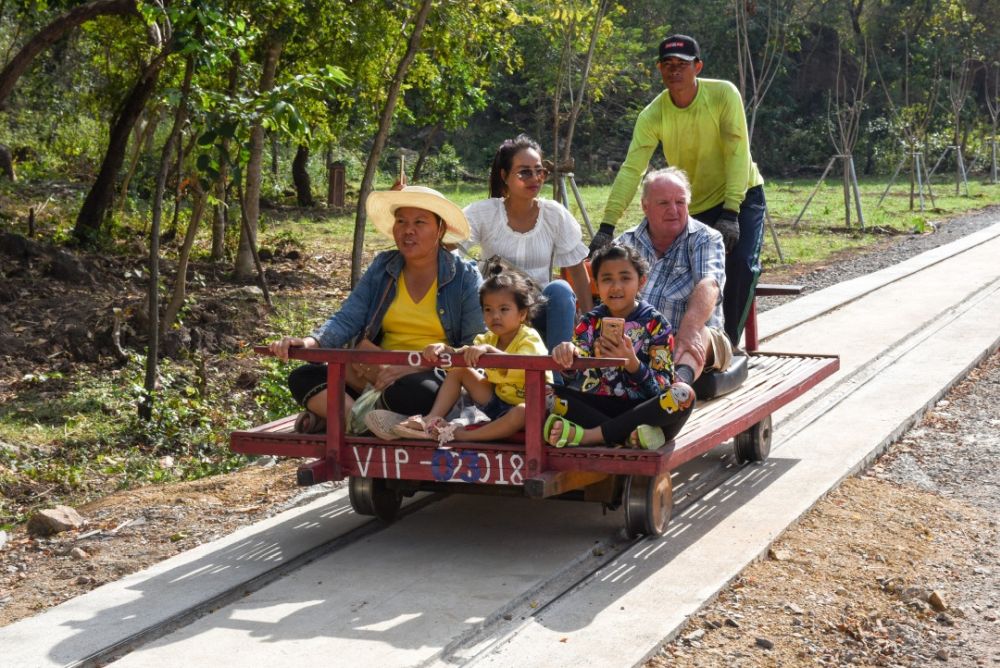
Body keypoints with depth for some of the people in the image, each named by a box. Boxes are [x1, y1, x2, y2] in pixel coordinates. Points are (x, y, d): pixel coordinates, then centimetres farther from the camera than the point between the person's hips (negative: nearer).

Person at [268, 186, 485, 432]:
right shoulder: (382, 268, 11)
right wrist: (310, 342, -21)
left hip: (441, 382, -5)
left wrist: (414, 368, -23)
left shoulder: (465, 277, -2)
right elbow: (346, 319, 1)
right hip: (378, 375, 5)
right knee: (303, 378, -14)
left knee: (407, 390, -39)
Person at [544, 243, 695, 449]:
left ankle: (589, 435, -30)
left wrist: (632, 363, -27)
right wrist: (567, 353, -36)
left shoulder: (655, 323, 0)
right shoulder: (591, 322, 6)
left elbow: (662, 387, -9)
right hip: (597, 406, 2)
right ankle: (629, 435, -28)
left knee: (684, 394, -31)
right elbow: (575, 370, -12)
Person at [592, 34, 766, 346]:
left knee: (741, 265, -20)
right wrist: (607, 226, -31)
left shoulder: (723, 94, -20)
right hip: (695, 207, 2)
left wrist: (730, 213, -32)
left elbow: (738, 153, -23)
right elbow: (631, 170, -21)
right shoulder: (653, 115, -14)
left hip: (742, 195, -2)